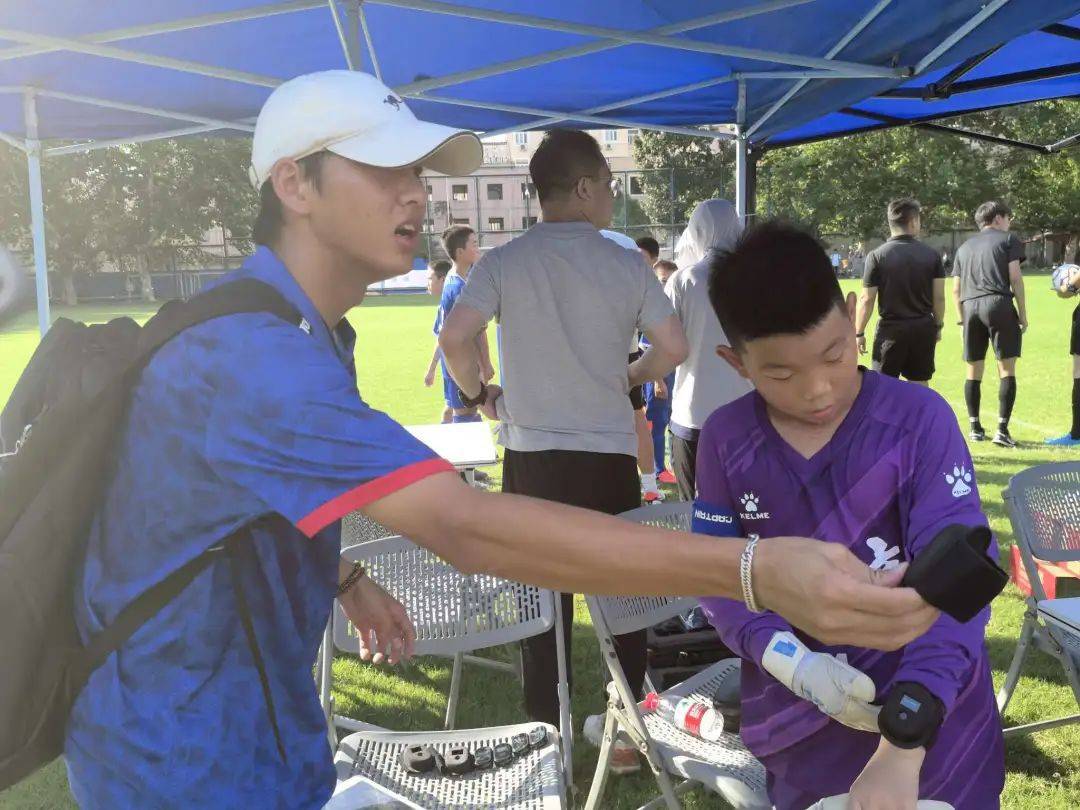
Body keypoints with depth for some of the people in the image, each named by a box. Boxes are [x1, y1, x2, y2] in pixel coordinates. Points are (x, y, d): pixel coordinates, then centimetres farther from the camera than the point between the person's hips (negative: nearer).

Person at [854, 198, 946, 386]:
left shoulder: (877, 256, -8)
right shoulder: (932, 255, -1)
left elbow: (867, 300, -8)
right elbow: (939, 297, 1)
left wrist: (859, 333, 0)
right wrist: (938, 325, 16)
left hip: (891, 329, -3)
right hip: (924, 328, 3)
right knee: (920, 384, 12)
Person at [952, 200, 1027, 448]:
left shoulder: (964, 247, 22)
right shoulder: (1007, 239, 8)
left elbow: (956, 289, 18)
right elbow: (1015, 278, -2)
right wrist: (1023, 314, 1)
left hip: (970, 308, 5)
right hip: (998, 305, -5)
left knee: (973, 371, 11)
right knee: (1007, 369, -1)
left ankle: (974, 428, 17)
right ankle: (1002, 430, -7)